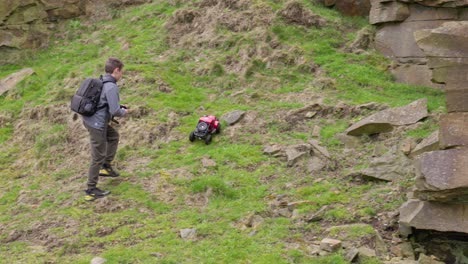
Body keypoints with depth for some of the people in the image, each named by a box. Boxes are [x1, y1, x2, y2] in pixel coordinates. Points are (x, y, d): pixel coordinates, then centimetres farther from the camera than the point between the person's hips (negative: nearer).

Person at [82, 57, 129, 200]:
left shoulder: (100, 82, 8)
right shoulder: (111, 87, -19)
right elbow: (114, 111, -23)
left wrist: (118, 106, 17)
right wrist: (123, 112, -1)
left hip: (89, 119, 9)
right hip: (97, 124, -9)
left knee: (113, 136, 29)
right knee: (98, 157, 1)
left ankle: (106, 166, 30)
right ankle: (91, 190, 9)